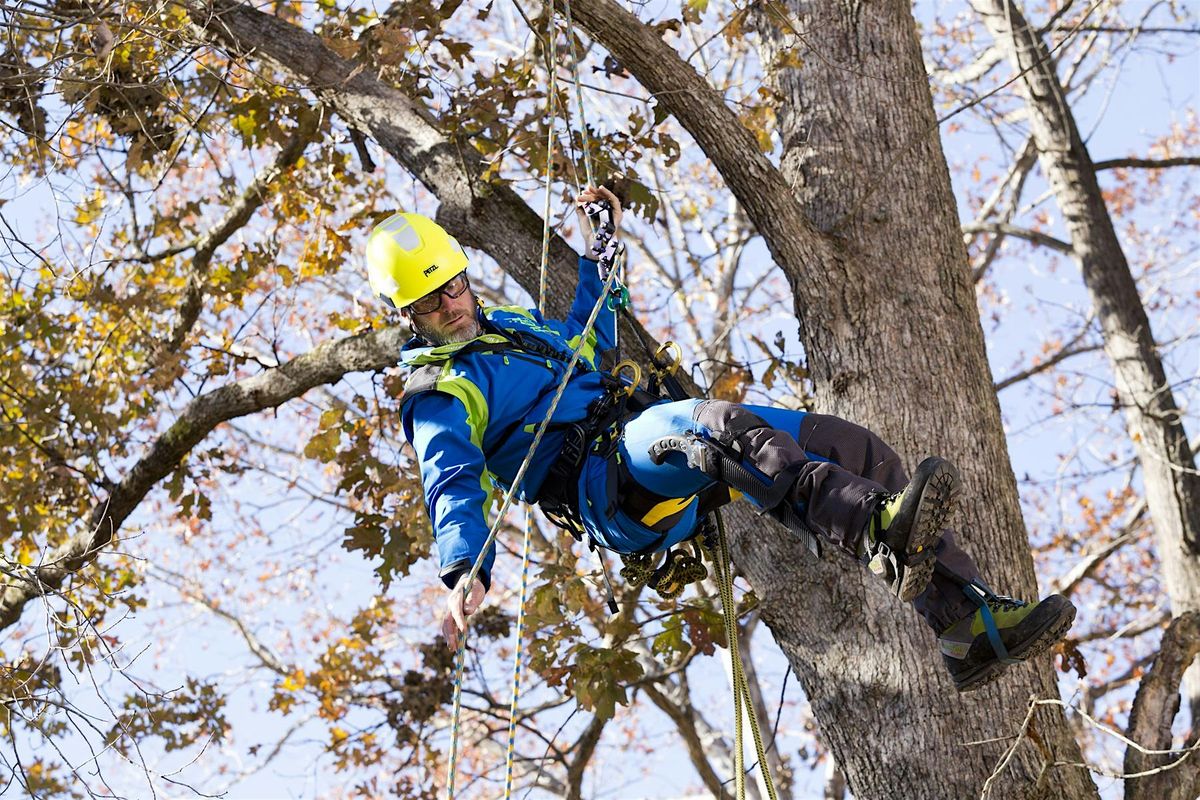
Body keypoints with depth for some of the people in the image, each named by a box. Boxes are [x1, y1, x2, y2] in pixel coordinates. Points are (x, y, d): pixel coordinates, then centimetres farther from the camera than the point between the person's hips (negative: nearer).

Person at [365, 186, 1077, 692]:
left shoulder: (509, 325, 28)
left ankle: (970, 627, -13)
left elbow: (584, 341, 45)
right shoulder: (440, 396, 3)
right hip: (608, 483, -9)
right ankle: (882, 536, -60)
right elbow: (455, 488, -12)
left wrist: (604, 243, 46)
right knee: (722, 423, -41)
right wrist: (465, 571, -31)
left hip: (660, 437, 9)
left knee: (855, 448, -6)